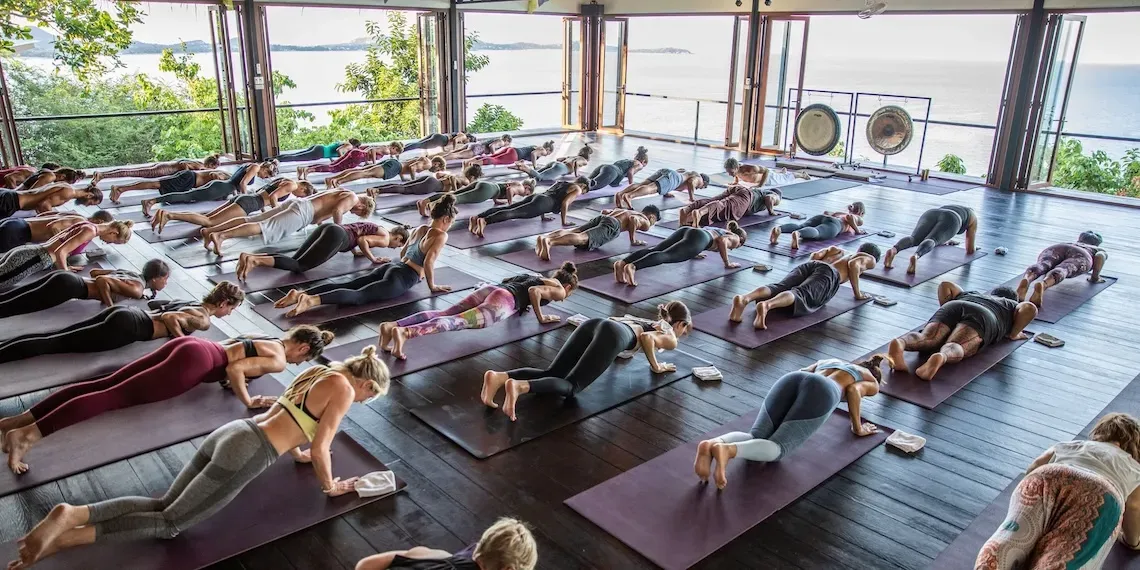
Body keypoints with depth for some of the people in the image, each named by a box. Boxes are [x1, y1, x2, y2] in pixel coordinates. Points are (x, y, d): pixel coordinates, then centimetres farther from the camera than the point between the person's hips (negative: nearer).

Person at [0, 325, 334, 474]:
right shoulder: (280, 359, -4)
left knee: (106, 384, 0)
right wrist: (248, 403, -6)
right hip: (193, 362, -8)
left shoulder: (264, 340, 24)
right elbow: (235, 369, -17)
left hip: (188, 345, 8)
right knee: (116, 396, -16)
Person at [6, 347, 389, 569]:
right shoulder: (343, 389, -8)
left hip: (232, 432, 9)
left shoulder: (319, 371, 19)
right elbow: (320, 449, -10)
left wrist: (297, 454, 41)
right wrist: (329, 485, 7)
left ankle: (74, 513, -4)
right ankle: (64, 537, -9)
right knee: (169, 522, -1)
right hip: (244, 454, -9)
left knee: (162, 506, 12)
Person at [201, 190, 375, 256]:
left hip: (294, 203, 9)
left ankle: (210, 230, -4)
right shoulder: (353, 198, 1)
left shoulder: (342, 193, 30)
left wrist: (320, 220, 39)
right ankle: (220, 236, -36)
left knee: (251, 220, 3)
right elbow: (337, 211, -18)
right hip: (301, 211, -9)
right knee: (264, 228, -22)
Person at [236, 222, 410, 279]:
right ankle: (254, 260, -36)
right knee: (299, 266, -17)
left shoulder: (377, 229, 34)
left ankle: (249, 256, -13)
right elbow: (362, 240, -10)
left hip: (327, 228, 9)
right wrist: (373, 259, 2)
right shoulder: (386, 239, 6)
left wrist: (356, 251, 30)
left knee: (294, 259, 3)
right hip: (335, 235, -9)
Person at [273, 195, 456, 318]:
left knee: (346, 285, -5)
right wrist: (432, 286, -2)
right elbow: (428, 261, -15)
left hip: (391, 266, 8)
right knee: (358, 295, -24)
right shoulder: (441, 235, -5)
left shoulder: (419, 229, 22)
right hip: (402, 278, -8)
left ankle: (300, 294, -21)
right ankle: (312, 300, -44)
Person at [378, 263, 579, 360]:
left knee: (444, 314, -10)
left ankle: (392, 325, -32)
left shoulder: (533, 276, 40)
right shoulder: (559, 289, 17)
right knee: (458, 321, -26)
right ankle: (404, 332, -50)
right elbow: (534, 291, -4)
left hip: (488, 288, 8)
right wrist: (541, 318, 6)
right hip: (504, 300, -7)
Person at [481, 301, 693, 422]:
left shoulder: (647, 321, 43)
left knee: (550, 374, -3)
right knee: (571, 386, -16)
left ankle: (499, 377, -27)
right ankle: (519, 386, -43)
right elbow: (647, 338, -2)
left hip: (593, 324, 7)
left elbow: (613, 319, 43)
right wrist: (656, 367, 12)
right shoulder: (671, 338, 22)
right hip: (612, 336, -7)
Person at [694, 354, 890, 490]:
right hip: (821, 391, -5)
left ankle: (712, 444, -37)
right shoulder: (872, 382, 32)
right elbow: (853, 390, 9)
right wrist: (858, 428, 20)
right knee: (776, 449, -15)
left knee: (754, 439, -5)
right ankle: (726, 450, -45)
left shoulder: (828, 360, 48)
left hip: (791, 379, 5)